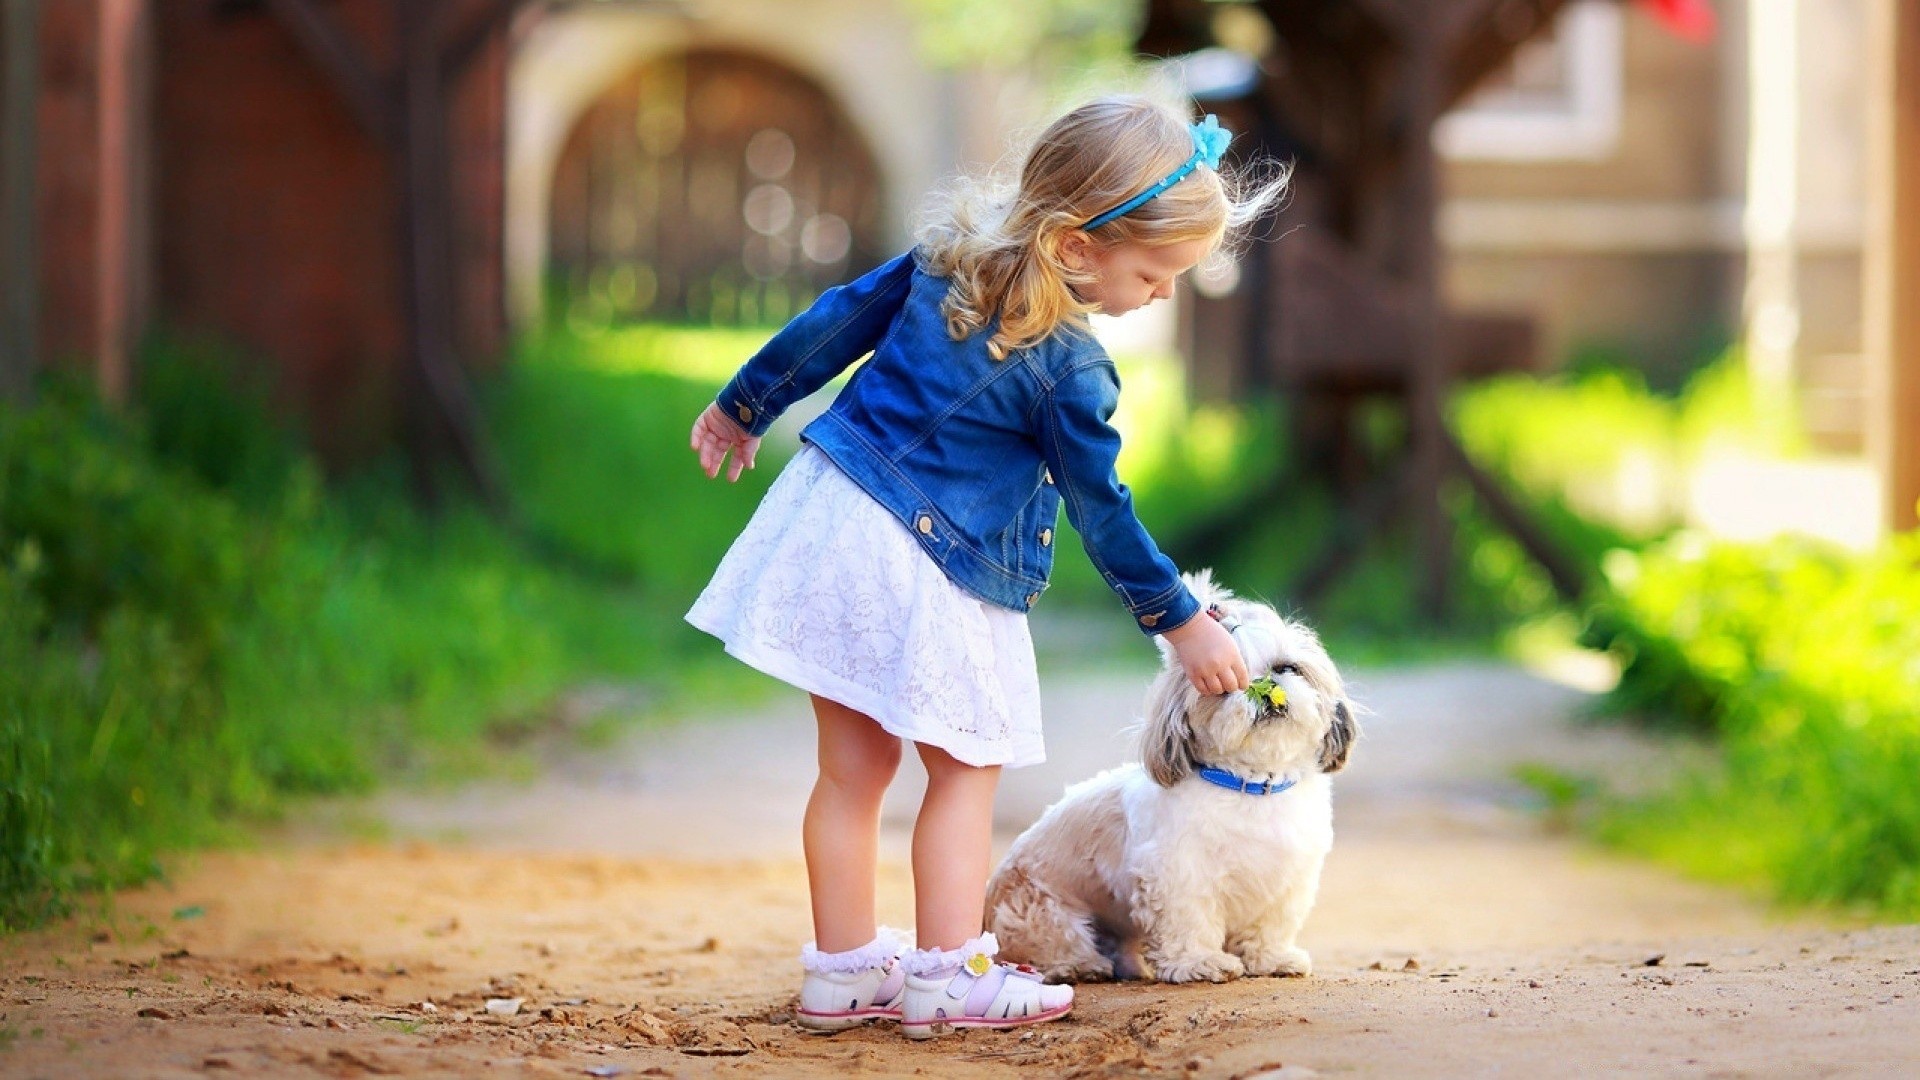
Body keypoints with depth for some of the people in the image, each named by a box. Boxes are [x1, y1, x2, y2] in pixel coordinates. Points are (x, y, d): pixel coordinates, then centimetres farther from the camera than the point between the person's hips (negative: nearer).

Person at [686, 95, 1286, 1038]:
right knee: (968, 768, 8)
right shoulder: (1068, 368, -16)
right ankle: (947, 973, 5)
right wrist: (1181, 624, 3)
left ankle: (842, 970, 19)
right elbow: (1104, 516, -8)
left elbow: (831, 324, 12)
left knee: (852, 765, 13)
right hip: (927, 573, -7)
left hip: (826, 516, 7)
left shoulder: (946, 257, 3)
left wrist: (742, 407, 26)